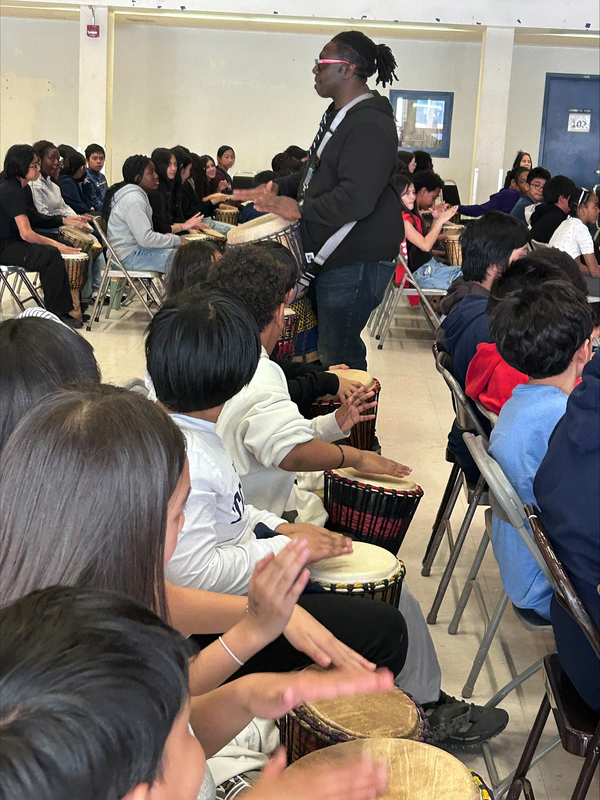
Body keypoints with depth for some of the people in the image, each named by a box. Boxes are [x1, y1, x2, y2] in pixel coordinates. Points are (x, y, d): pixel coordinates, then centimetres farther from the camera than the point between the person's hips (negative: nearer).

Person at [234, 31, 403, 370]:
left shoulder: (370, 125, -19)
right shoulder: (340, 115, 17)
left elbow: (355, 199, -28)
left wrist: (300, 209, -17)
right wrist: (279, 188, 15)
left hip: (358, 262, -11)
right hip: (335, 257, 11)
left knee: (339, 355, -6)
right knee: (332, 346, 17)